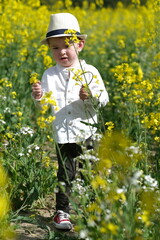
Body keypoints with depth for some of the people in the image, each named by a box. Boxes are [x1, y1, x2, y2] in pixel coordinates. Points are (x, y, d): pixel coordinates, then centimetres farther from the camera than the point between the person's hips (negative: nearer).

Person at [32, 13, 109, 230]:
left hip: (86, 133, 0)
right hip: (62, 134, 0)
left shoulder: (90, 72, -1)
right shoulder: (49, 75, 4)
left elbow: (104, 99, -4)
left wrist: (92, 95, -23)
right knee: (65, 174, 0)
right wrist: (38, 96, -16)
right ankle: (62, 211, 12)